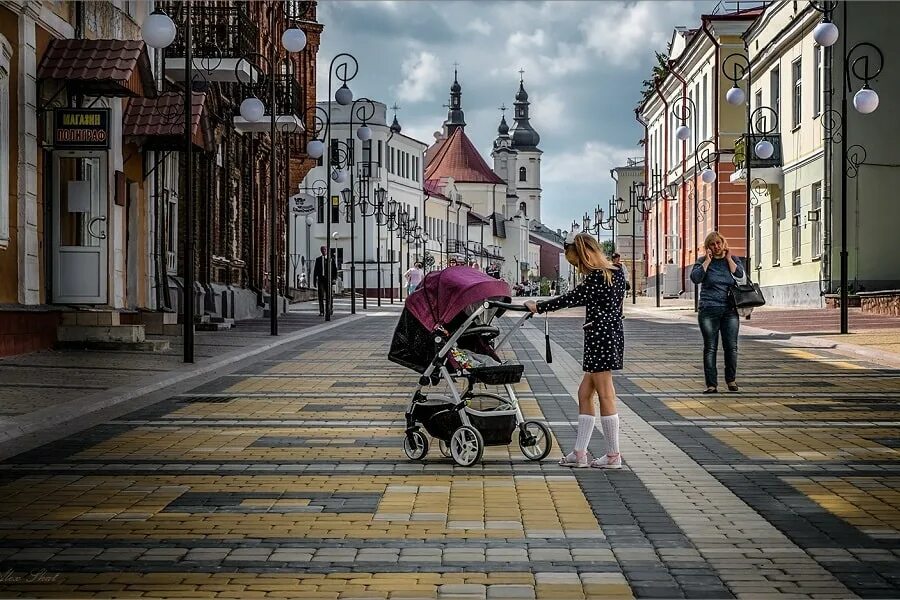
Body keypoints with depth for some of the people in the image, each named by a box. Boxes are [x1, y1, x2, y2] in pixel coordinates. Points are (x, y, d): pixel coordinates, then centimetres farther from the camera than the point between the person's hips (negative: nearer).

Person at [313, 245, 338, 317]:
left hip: (329, 279, -1)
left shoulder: (331, 259, 6)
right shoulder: (318, 259, 12)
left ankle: (330, 310, 15)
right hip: (320, 279, 1)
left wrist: (335, 278, -7)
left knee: (329, 296, -1)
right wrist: (314, 281, 9)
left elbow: (335, 270, 5)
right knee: (321, 296, -2)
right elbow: (315, 271, 13)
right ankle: (321, 312, 1)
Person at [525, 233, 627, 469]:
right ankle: (579, 453, 13)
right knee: (584, 393, 12)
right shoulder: (615, 274, 13)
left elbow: (571, 298, -14)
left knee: (606, 396, -3)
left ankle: (613, 455, 3)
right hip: (612, 336, 10)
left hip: (601, 337, -10)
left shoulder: (597, 277, -15)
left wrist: (539, 307, -5)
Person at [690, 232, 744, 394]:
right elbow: (695, 277, -11)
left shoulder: (733, 259, 13)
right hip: (709, 310, -2)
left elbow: (739, 274, -6)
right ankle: (711, 384, -1)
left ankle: (731, 379, 17)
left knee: (731, 346, 0)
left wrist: (728, 258, -3)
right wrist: (707, 260, -8)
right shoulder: (702, 261, 6)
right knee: (710, 348, -3)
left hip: (730, 310, 2)